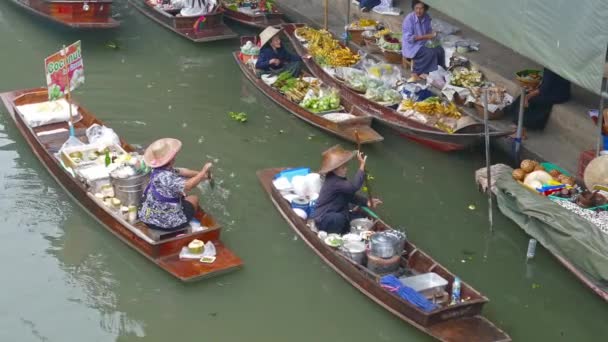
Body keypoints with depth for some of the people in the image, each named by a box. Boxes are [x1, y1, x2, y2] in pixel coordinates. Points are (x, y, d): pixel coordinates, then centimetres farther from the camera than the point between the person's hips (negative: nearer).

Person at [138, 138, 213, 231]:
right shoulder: (165, 177, -32)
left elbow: (179, 172, 11)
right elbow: (188, 186, -36)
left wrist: (199, 174, 3)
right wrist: (203, 171, -26)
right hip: (168, 222, -8)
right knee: (194, 199, 17)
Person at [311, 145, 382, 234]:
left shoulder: (339, 179, 5)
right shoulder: (334, 182, -29)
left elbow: (350, 196, 12)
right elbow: (353, 186, -43)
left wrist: (367, 202, -2)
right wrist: (362, 166, -43)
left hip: (335, 213, 10)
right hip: (323, 219, -10)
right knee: (339, 218, -39)